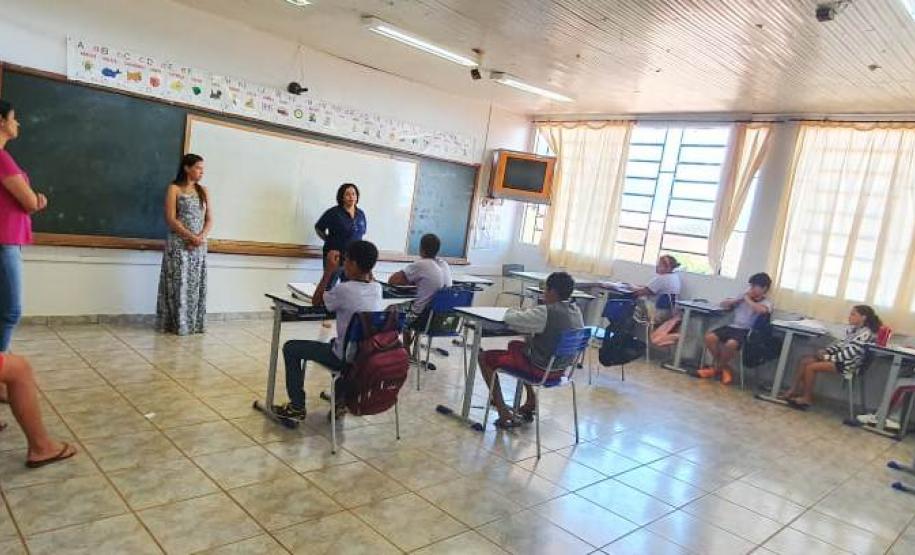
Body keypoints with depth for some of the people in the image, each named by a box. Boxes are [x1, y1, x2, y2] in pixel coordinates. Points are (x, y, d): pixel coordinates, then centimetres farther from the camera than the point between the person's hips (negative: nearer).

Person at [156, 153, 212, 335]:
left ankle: (195, 323, 13)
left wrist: (201, 237, -9)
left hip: (199, 245, 5)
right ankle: (177, 324, 5)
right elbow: (171, 219, -10)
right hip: (179, 244, -5)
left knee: (196, 284, 6)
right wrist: (191, 237, -17)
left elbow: (209, 219, 8)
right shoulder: (174, 189, -3)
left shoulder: (203, 191, 12)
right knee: (178, 284, -3)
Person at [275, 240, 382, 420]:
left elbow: (316, 301, -3)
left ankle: (297, 407, 13)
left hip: (346, 358, -7)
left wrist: (329, 271, -4)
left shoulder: (344, 290, -21)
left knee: (291, 348, 8)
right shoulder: (377, 288, -3)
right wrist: (366, 265, 11)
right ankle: (341, 400, 40)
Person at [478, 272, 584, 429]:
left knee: (485, 357, 5)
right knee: (514, 345, 31)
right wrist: (527, 313, 4)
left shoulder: (546, 312, -26)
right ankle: (530, 402, 31)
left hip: (539, 369, -8)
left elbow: (510, 318, -22)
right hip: (560, 368, 8)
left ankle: (504, 413, 7)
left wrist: (514, 310, 0)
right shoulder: (576, 311, -1)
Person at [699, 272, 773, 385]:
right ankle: (724, 368, -3)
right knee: (709, 337, -21)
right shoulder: (742, 298, 18)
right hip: (732, 327, 6)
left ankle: (717, 368, -6)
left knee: (730, 344, -37)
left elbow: (762, 310, -24)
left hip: (746, 331, -6)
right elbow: (723, 304, 21)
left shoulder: (766, 303, 2)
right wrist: (739, 299, 7)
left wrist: (748, 300, -10)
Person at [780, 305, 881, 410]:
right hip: (840, 357, 9)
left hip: (848, 364, -9)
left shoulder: (865, 334, -20)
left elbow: (848, 354, -24)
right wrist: (826, 350, 1)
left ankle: (807, 399, -6)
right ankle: (793, 391, -2)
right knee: (805, 360, -2)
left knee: (811, 367, -20)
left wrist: (827, 357, -18)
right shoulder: (852, 329, 8)